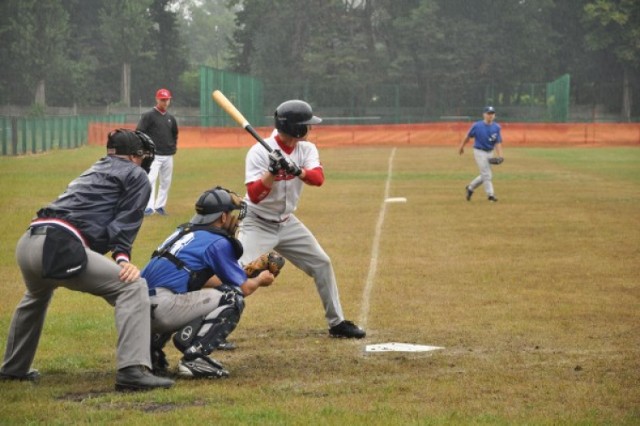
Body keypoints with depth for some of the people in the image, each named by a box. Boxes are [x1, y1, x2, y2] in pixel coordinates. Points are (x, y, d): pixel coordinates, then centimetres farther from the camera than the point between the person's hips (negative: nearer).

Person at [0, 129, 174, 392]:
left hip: (26, 244, 9)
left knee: (37, 296, 39)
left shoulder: (94, 172, 35)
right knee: (132, 286, -9)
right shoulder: (136, 175, 14)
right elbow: (125, 223, 0)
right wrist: (122, 258, -7)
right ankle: (132, 369, -25)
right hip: (58, 247, -9)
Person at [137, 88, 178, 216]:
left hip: (168, 156, 6)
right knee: (151, 179, -17)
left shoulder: (171, 118, 14)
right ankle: (149, 207, -24)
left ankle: (160, 206, 19)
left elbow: (175, 133, 29)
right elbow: (139, 132, -8)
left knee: (166, 181, 9)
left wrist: (174, 146, 16)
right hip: (153, 155, -6)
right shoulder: (148, 116, -4)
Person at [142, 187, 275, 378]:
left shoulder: (185, 231, 23)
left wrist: (245, 275, 41)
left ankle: (150, 348, 19)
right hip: (163, 307, -9)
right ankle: (193, 358, -13)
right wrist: (260, 280, 28)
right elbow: (244, 289, 6)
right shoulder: (218, 242, -1)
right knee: (232, 298, -1)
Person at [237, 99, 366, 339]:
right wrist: (272, 171, -39)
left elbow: (318, 178, -22)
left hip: (286, 223, 6)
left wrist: (297, 170, -40)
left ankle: (336, 323, 22)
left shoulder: (307, 150, -4)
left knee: (322, 264, 9)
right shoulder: (259, 153, -20)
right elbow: (254, 196, -26)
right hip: (257, 224, -6)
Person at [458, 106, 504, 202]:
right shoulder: (477, 126, -12)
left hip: (490, 152, 5)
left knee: (485, 175, 13)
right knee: (486, 174, -11)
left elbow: (498, 142, -6)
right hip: (479, 151, -5)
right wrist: (461, 146, 12)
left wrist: (500, 156, -18)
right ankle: (490, 194, -7)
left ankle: (470, 188, 32)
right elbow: (468, 136, 2)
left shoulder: (496, 127, -3)